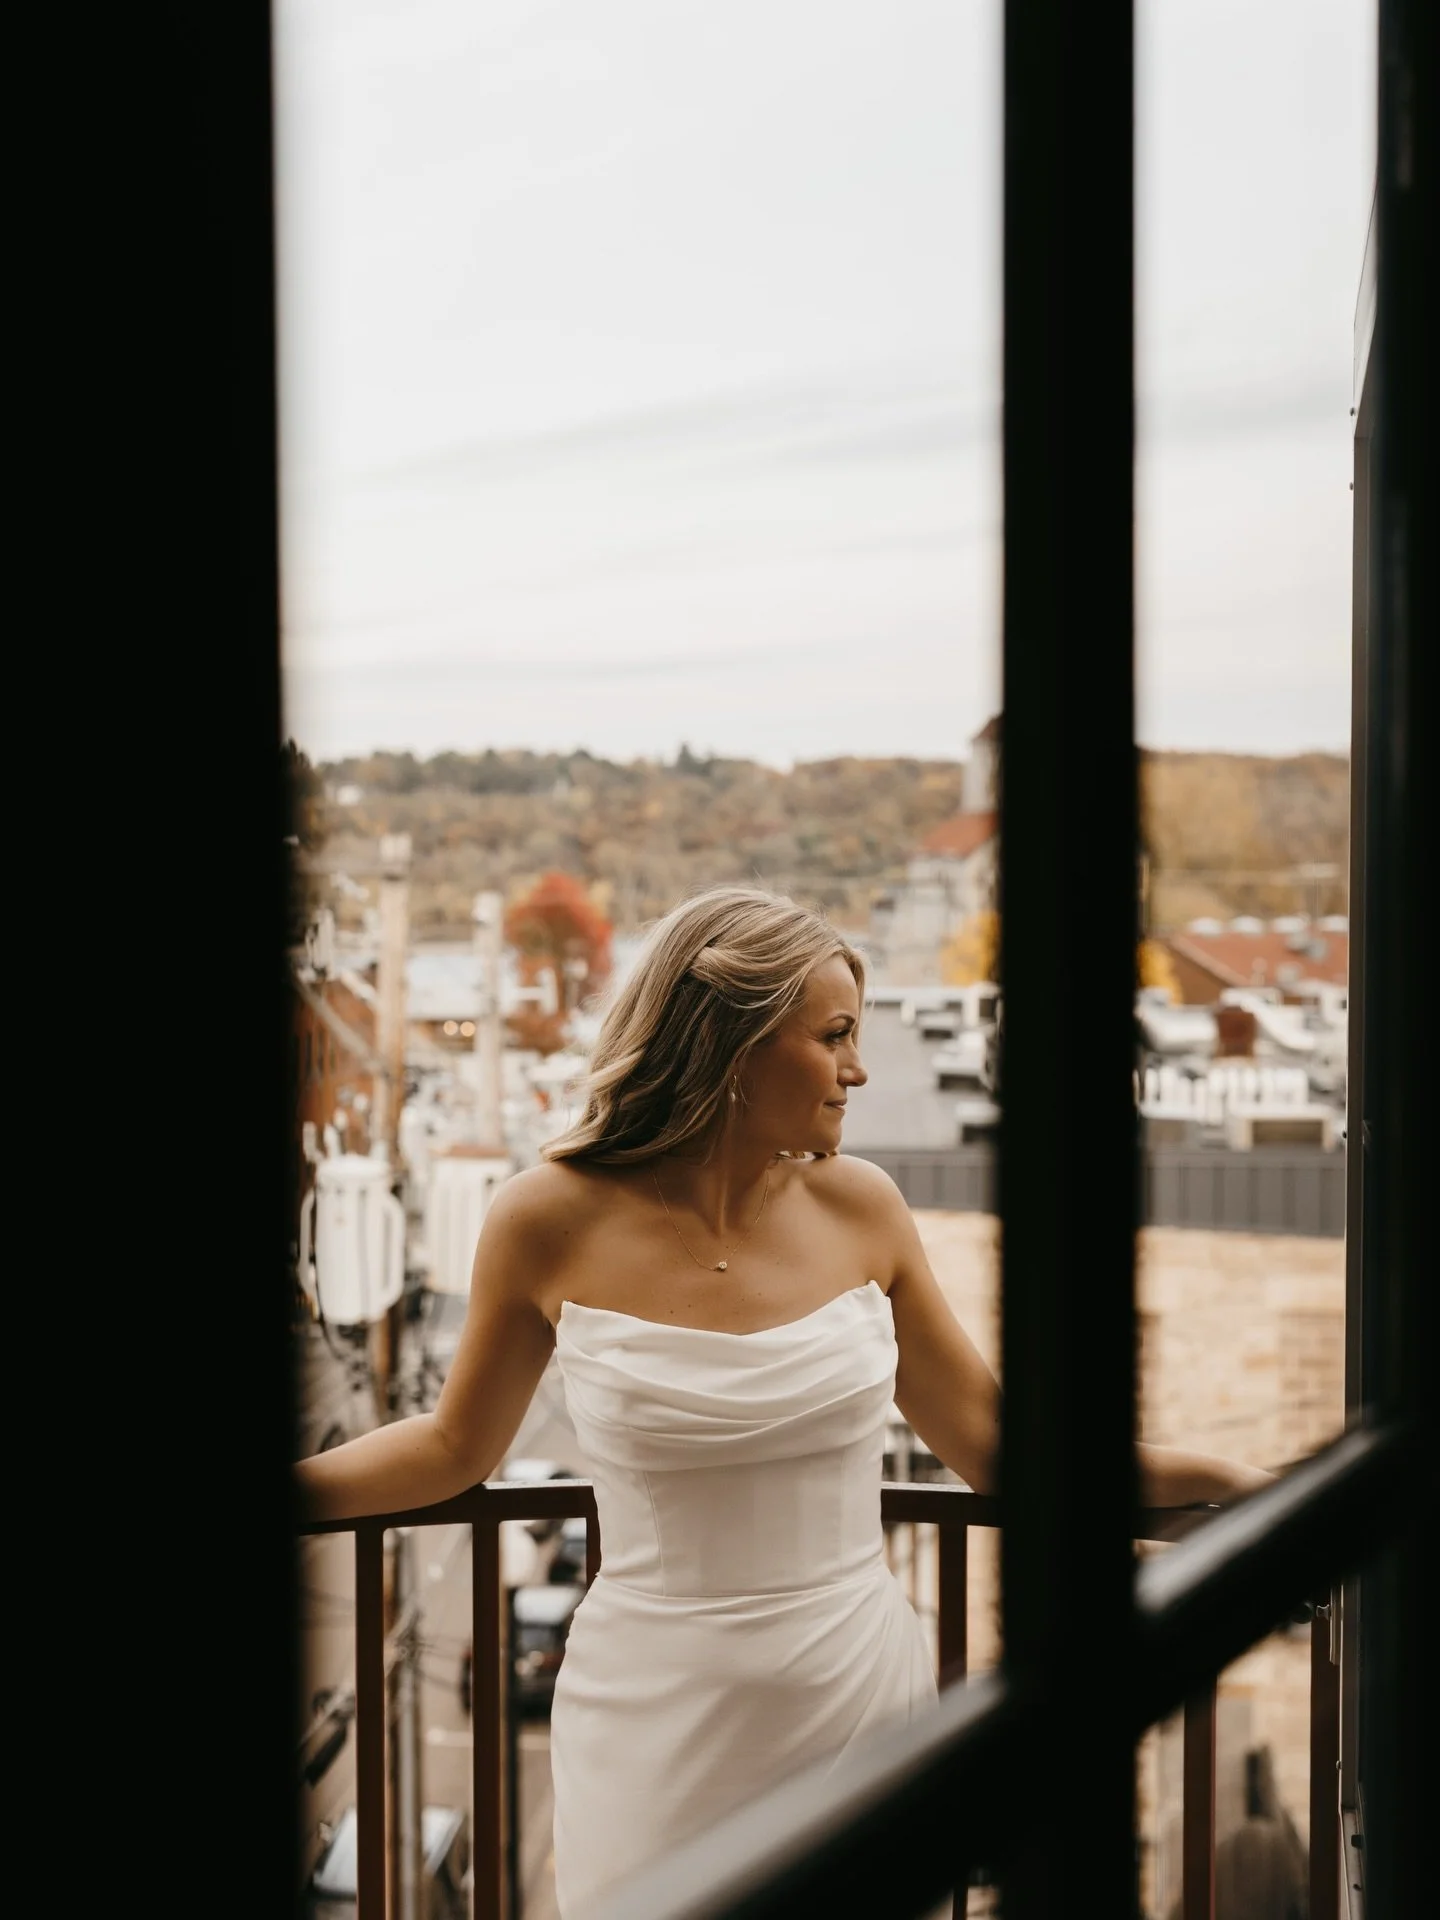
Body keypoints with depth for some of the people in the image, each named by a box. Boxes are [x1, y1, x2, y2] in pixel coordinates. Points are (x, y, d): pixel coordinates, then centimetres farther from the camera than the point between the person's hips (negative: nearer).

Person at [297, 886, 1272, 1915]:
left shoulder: (861, 1206, -5)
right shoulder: (554, 1221, -11)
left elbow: (991, 1442, 4)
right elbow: (455, 1446, 4)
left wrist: (1226, 1476, 2)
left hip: (863, 1691, 3)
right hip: (660, 1721, -2)